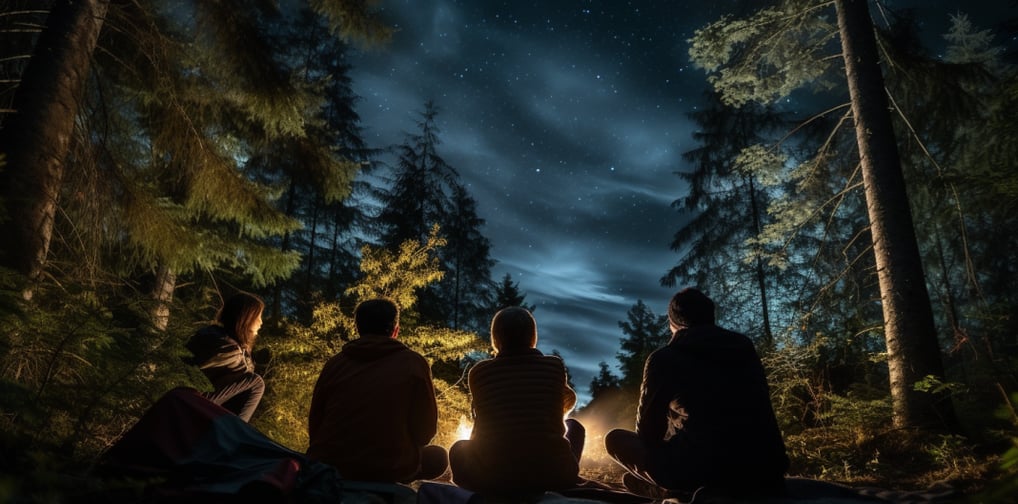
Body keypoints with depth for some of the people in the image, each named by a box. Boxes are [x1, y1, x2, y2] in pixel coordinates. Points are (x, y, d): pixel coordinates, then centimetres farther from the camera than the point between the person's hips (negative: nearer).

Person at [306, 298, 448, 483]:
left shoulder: (335, 363, 5)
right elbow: (425, 430, 2)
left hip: (329, 469, 4)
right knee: (439, 456, 22)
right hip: (389, 470, -4)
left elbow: (314, 426, 8)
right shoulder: (413, 364, -1)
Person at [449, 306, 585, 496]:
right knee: (574, 427, 30)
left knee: (458, 449, 33)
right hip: (550, 475, 0)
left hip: (492, 477, 0)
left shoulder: (479, 372, 2)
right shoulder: (554, 366, 2)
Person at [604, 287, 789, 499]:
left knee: (615, 439, 13)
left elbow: (648, 430, 10)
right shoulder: (745, 347, 15)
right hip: (764, 474, 6)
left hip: (703, 471, -5)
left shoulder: (664, 357, 1)